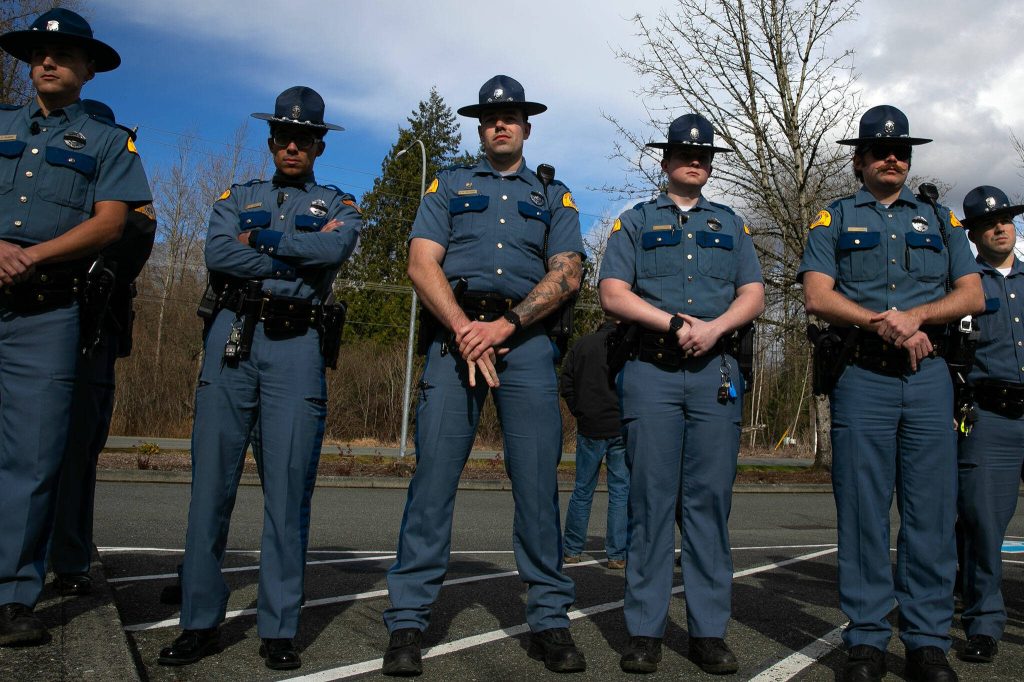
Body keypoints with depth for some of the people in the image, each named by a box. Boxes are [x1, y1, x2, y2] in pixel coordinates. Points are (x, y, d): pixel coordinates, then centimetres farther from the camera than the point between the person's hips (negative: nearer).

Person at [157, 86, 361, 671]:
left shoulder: (338, 205, 16)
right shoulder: (238, 198, 19)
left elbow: (336, 250, -9)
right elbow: (216, 255, -2)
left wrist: (260, 239, -4)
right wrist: (299, 259, -5)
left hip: (297, 345, -1)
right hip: (232, 337, 2)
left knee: (288, 490, -3)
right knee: (212, 480, -1)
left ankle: (280, 628, 5)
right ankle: (201, 622, 9)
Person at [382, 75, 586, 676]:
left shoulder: (554, 196, 19)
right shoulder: (448, 187, 17)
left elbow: (567, 273, 4)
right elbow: (423, 265, 4)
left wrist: (506, 325, -11)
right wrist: (464, 331, -11)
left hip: (527, 337, 1)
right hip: (456, 332, 0)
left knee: (538, 479, -2)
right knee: (434, 475, -6)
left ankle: (550, 620, 7)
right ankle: (408, 621, 1)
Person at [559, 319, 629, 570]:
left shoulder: (581, 345, 7)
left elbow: (565, 385, 3)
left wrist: (580, 413, 7)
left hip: (590, 429, 2)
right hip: (622, 430, -2)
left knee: (582, 490, 10)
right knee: (621, 491, 5)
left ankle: (571, 550, 16)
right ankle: (617, 554, 7)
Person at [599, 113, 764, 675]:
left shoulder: (731, 225, 21)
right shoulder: (635, 222, 14)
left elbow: (753, 296, 10)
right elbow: (612, 295, 1)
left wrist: (713, 328, -10)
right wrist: (674, 323, -12)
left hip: (716, 373, 2)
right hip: (651, 371, -2)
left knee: (710, 499, 1)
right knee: (650, 499, -3)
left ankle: (709, 632, 8)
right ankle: (645, 632, 4)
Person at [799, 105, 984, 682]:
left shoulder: (939, 219, 19)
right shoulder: (835, 220, 12)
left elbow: (972, 294, 9)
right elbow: (817, 296, -2)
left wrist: (915, 315, -9)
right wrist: (884, 324, -14)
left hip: (930, 375, 2)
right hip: (861, 377, -2)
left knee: (932, 510, 1)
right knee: (863, 511, -1)